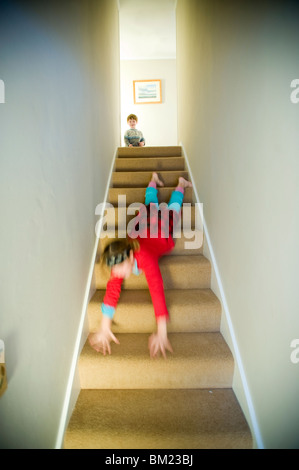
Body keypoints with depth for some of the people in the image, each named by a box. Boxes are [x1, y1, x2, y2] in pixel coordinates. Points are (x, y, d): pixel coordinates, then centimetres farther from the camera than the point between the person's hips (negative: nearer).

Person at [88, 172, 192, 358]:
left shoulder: (145, 257, -51)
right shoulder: (119, 261, -38)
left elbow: (157, 290, -55)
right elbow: (112, 289, -38)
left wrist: (162, 333, -58)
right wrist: (104, 328, -44)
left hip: (163, 223, -2)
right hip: (144, 220, 3)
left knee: (172, 208, 31)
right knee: (150, 205, 36)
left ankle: (181, 183, 58)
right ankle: (154, 180, 63)